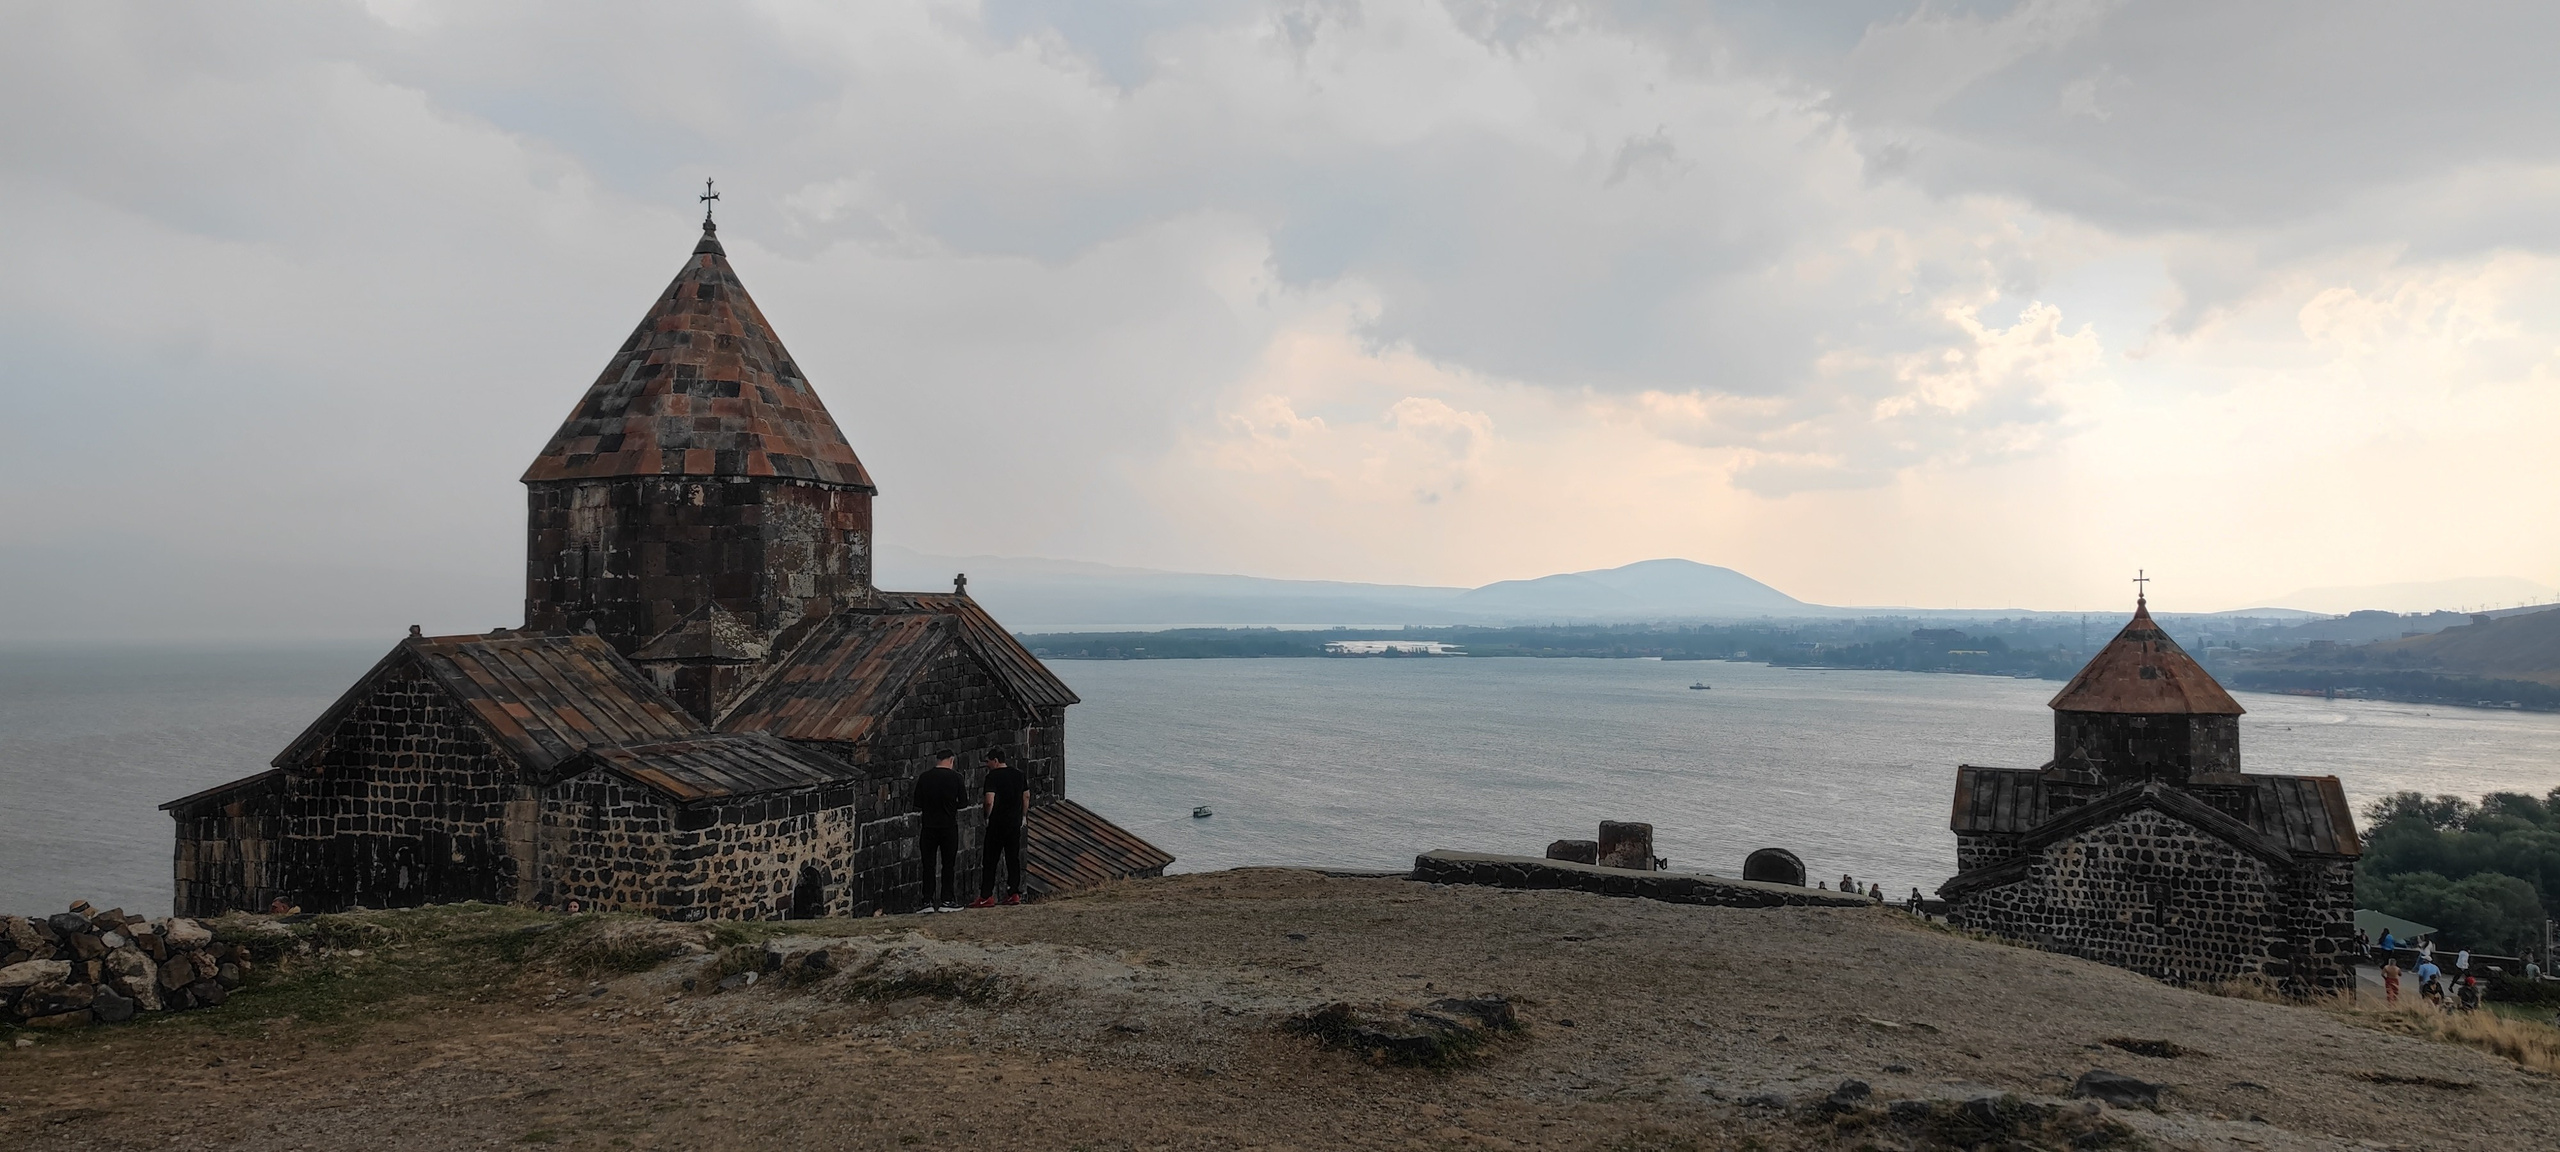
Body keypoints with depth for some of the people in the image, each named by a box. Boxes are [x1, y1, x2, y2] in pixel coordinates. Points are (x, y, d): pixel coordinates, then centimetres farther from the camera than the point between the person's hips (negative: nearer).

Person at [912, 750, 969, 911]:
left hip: (928, 826, 1)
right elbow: (963, 803, -1)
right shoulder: (955, 777, -4)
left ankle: (928, 901, 4)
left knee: (928, 864, 6)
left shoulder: (924, 777, -1)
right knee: (948, 864, 7)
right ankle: (946, 900, 6)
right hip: (949, 826, -1)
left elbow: (917, 804, 1)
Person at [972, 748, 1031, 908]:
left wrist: (988, 817, -7)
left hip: (997, 823, -6)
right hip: (1015, 822, 6)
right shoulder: (1019, 774, 9)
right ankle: (1014, 893, 9)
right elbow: (1027, 796, 13)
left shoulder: (993, 776, -12)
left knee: (989, 860, 0)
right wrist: (1023, 816, 19)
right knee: (1014, 858, 10)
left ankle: (986, 896, -1)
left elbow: (990, 800, -21)